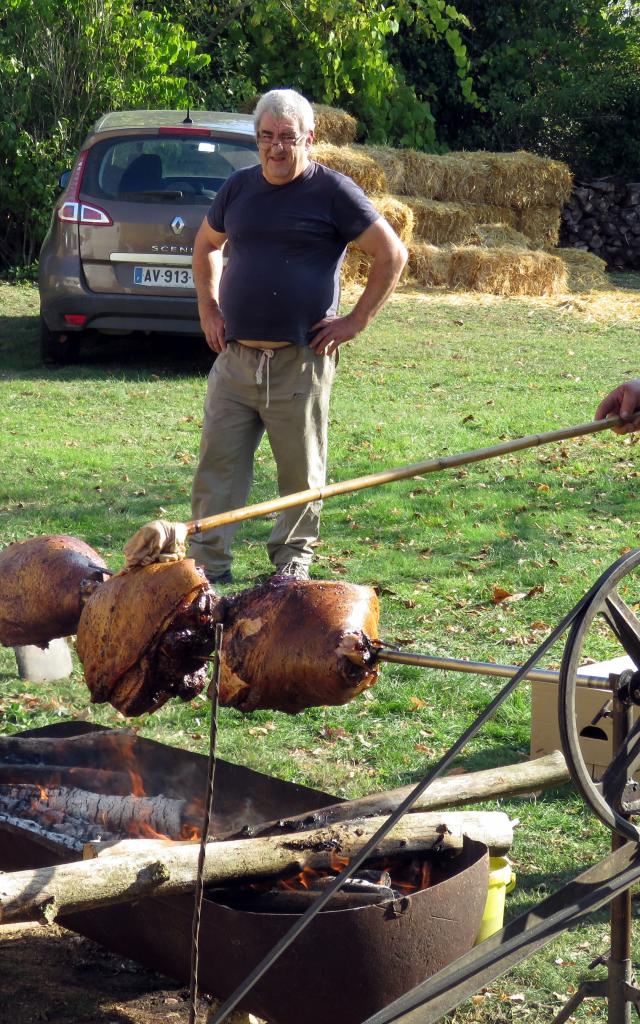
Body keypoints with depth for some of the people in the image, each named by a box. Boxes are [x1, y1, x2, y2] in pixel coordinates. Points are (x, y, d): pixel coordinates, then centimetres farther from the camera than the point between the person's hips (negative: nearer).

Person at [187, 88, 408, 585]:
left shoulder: (332, 191, -3)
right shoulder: (239, 187, 11)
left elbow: (392, 254, -2)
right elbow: (206, 246, 28)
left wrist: (356, 321, -5)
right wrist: (209, 310, 17)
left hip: (300, 362, -4)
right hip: (235, 358, 4)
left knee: (301, 470, 5)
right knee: (218, 465, 3)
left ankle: (294, 558, 20)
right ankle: (208, 563, 11)